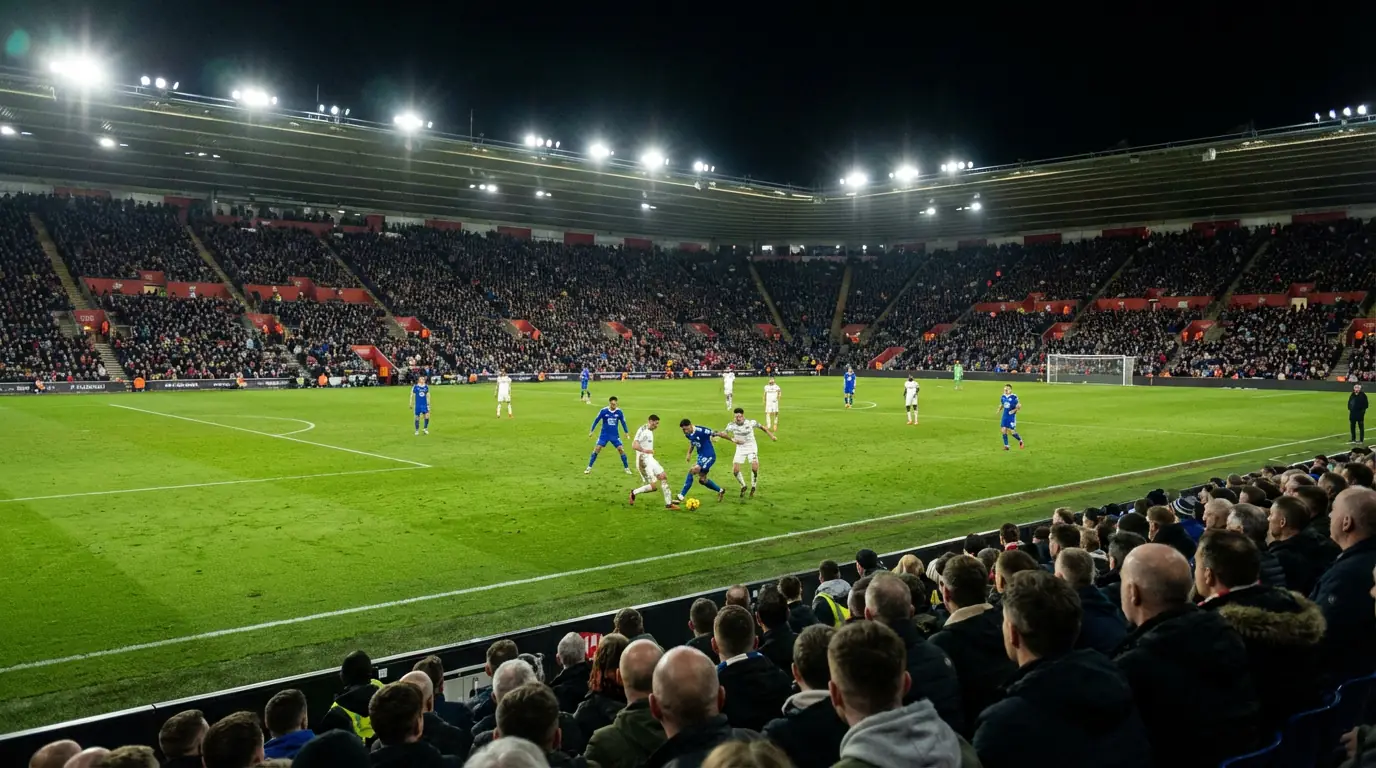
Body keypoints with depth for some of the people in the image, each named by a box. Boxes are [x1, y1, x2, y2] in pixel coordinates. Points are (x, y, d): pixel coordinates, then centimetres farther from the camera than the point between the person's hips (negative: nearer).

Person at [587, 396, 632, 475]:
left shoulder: (619, 412, -7)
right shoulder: (603, 411, -12)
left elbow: (623, 422, 6)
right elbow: (596, 420, -1)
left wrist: (627, 432, 7)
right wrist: (591, 431, 0)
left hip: (615, 435, 1)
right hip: (604, 434, -1)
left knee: (621, 450, -5)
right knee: (597, 449, -9)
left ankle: (627, 468, 10)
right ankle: (589, 468, 1)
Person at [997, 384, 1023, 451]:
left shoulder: (1014, 397, -14)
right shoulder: (1003, 397, 4)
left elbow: (1019, 406, -8)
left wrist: (1014, 410, -19)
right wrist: (999, 410, 4)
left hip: (1011, 416, -5)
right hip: (1004, 416, 5)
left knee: (1012, 431, -3)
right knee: (1003, 430, -1)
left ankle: (1020, 441, 25)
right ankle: (1006, 446, 8)